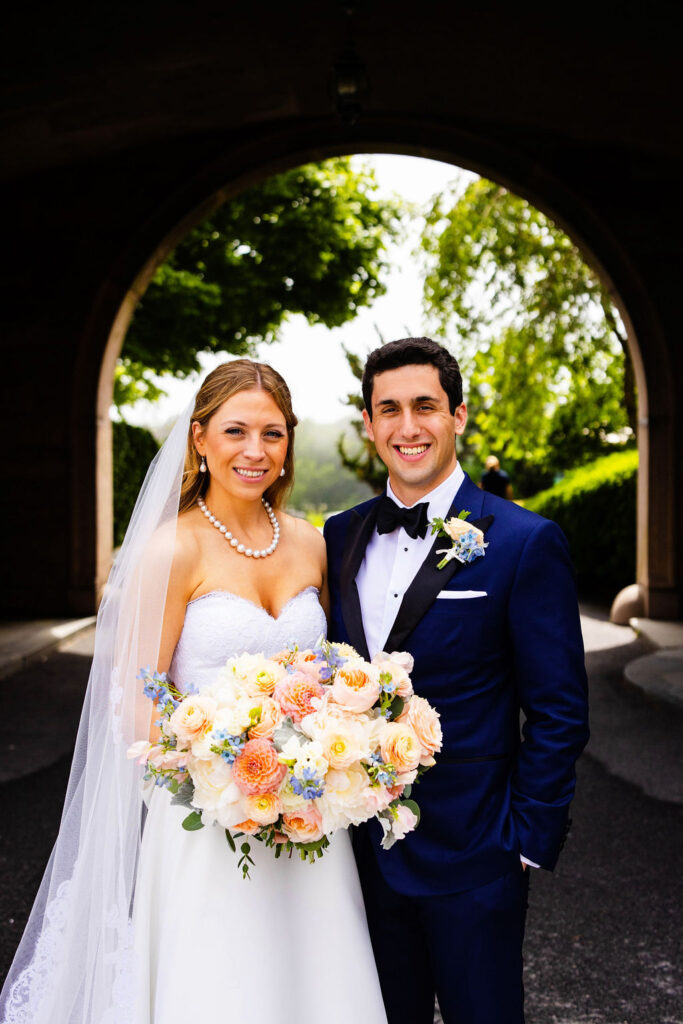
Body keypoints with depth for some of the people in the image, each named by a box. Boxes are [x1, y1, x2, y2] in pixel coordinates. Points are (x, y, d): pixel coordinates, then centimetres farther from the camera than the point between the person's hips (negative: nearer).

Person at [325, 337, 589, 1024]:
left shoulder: (524, 543, -13)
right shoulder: (340, 538, 2)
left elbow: (557, 714, -10)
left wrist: (530, 842, -10)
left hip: (470, 862, -4)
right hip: (363, 850, 5)